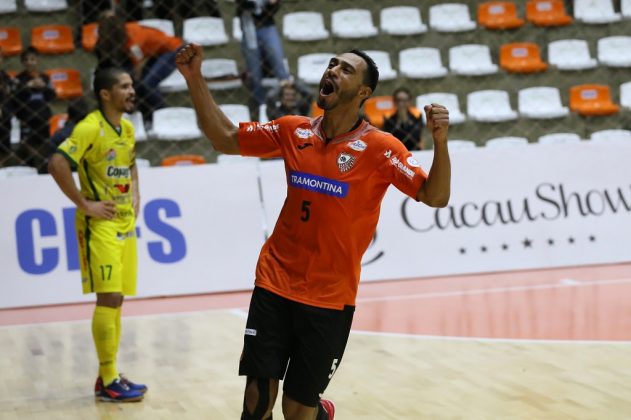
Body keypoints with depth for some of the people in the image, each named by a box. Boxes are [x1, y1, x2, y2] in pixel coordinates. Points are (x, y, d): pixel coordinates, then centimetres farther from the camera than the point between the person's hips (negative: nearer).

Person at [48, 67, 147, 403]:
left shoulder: (127, 128, 11)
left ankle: (108, 375, 19)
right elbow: (57, 164, -24)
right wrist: (84, 204, -19)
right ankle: (108, 382, -2)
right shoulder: (90, 127, -15)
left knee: (116, 300, 11)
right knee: (108, 299, -9)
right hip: (100, 225, -8)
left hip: (125, 223, 8)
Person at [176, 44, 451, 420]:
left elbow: (435, 197, -14)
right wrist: (195, 79, 3)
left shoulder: (379, 148, -9)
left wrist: (440, 141, -30)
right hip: (274, 287, 3)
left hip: (330, 300, -3)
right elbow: (226, 139, 12)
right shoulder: (293, 131, 2)